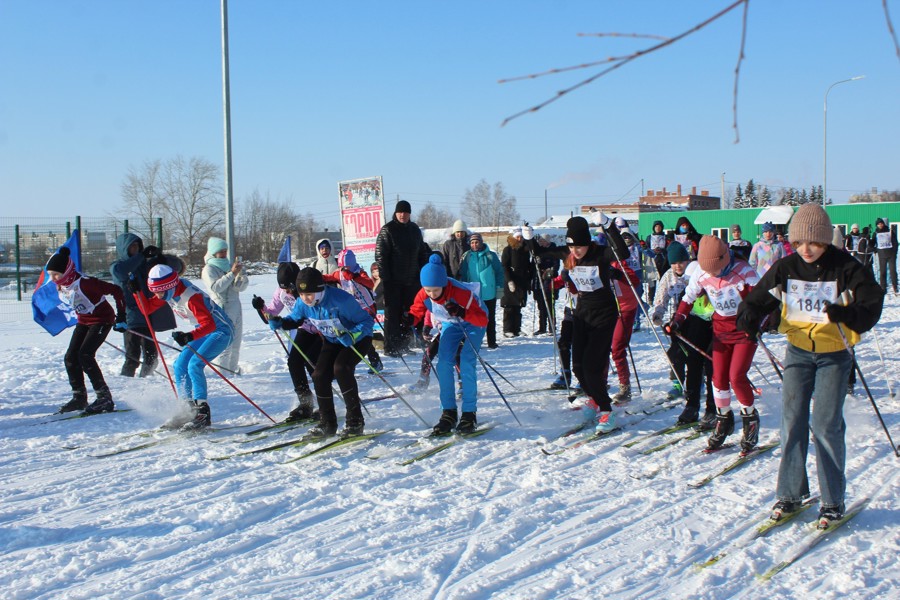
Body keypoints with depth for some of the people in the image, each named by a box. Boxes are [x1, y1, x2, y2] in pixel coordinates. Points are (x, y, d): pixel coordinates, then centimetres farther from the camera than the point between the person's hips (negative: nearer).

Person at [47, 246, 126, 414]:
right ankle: (79, 397, 14)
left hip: (102, 320, -8)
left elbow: (116, 290, -26)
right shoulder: (60, 286, -4)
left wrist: (121, 316, -23)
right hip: (83, 322, 8)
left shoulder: (84, 283, -28)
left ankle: (105, 397, -15)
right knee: (70, 358, 1)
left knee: (85, 355, -20)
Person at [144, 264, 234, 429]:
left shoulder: (190, 297, -32)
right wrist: (137, 291, -8)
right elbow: (147, 308, 7)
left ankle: (203, 410, -18)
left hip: (221, 330, -10)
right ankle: (189, 409, 8)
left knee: (194, 364, -23)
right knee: (180, 366, 1)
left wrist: (189, 336, -55)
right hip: (204, 330, 10)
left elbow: (209, 324, -40)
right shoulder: (168, 293, -5)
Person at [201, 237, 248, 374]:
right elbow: (216, 287, -20)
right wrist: (232, 274, -23)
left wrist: (241, 275, -11)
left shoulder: (230, 265, 13)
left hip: (236, 308, 6)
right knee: (226, 344, -9)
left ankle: (233, 369, 20)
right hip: (222, 310, -6)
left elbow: (241, 287, 9)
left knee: (236, 344, 11)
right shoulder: (209, 269, -4)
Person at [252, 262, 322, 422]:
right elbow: (272, 312, 0)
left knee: (311, 361, -19)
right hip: (305, 329, 6)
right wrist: (262, 307, -22)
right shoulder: (281, 292, -10)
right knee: (293, 361, -9)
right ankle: (305, 404, 2)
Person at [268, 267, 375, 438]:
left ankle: (355, 422, -19)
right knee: (319, 375, -10)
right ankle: (327, 424, 7)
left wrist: (352, 336, -44)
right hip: (332, 341, 6)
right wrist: (279, 323, -17)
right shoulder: (303, 304, -15)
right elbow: (295, 320, 5)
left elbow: (367, 321, -26)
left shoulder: (341, 300, -34)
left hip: (357, 339, -6)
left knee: (340, 368, -29)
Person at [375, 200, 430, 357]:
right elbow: (380, 255, -10)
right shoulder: (387, 230, -6)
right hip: (393, 281, -5)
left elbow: (423, 253, 17)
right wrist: (385, 277, -15)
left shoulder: (415, 229, 10)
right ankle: (390, 347, 0)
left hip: (412, 280, 5)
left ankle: (404, 344, 18)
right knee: (392, 314, -4)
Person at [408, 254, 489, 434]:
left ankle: (469, 413, -8)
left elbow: (483, 319, -37)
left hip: (473, 323, -4)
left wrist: (462, 313, -54)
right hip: (451, 324, 5)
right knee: (443, 364, -10)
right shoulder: (423, 296, -25)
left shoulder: (461, 293, -38)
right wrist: (409, 320, -31)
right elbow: (416, 312, -8)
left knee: (466, 364, -18)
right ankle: (448, 413, -1)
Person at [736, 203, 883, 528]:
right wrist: (748, 322, -20)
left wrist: (844, 314, -37)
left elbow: (871, 307, -16)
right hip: (798, 351, 3)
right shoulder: (785, 268, -4)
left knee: (826, 424, -6)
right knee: (792, 421, 2)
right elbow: (758, 299, 1)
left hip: (834, 354, -3)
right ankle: (790, 493, 15)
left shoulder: (846, 269, -13)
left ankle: (833, 501, 6)